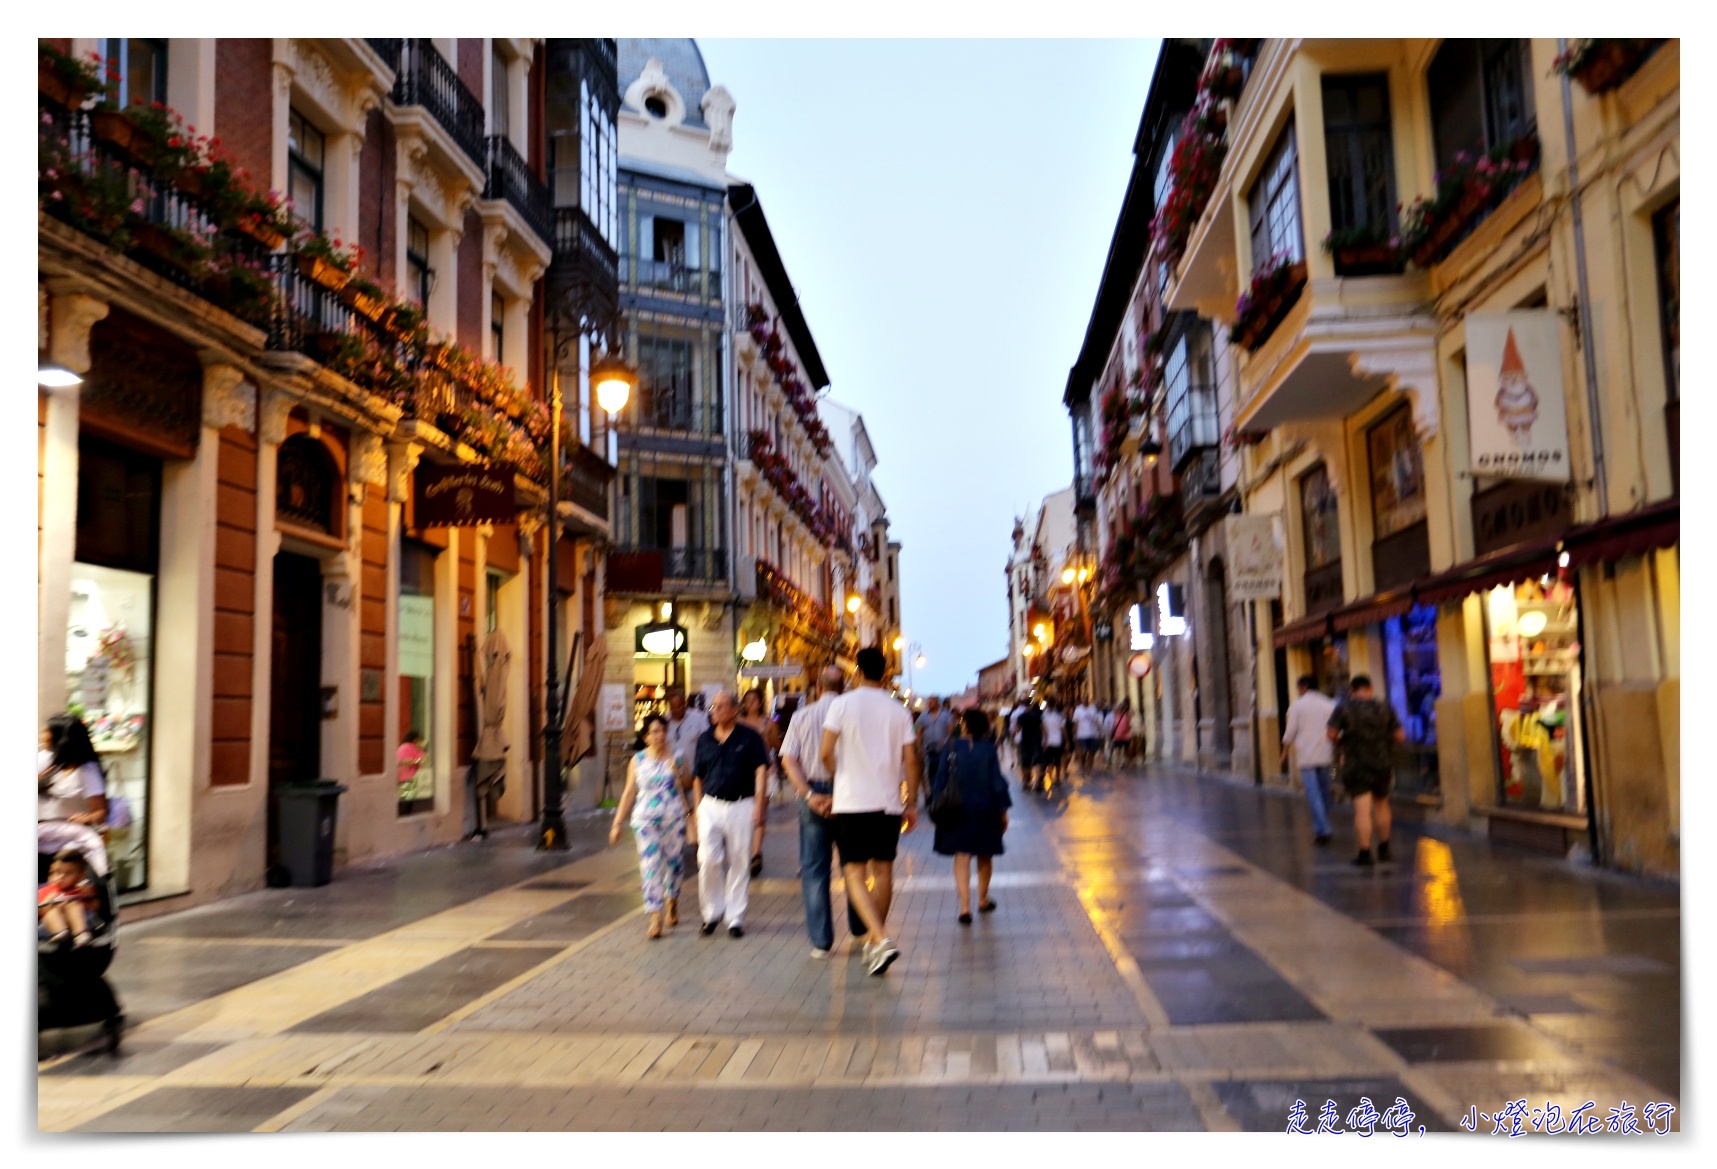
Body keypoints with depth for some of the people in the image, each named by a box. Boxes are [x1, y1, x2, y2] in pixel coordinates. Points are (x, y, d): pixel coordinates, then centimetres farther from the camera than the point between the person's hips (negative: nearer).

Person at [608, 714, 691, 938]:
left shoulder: (676, 758, 4)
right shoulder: (638, 760, 3)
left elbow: (685, 788, 3)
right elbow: (629, 793, 6)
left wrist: (677, 773, -14)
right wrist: (617, 823, 4)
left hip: (674, 818, 1)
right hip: (645, 819, -1)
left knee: (674, 863, 12)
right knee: (650, 867, -8)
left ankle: (672, 903, 37)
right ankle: (655, 918, -8)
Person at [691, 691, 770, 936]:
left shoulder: (749, 737, -1)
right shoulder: (704, 739, 9)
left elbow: (761, 770, -3)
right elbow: (698, 777, 14)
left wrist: (758, 806, -10)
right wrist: (698, 810, 9)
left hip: (741, 806, -2)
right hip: (711, 806, 2)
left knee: (738, 863, 4)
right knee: (707, 860, -6)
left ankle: (736, 918, 14)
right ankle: (712, 912, 12)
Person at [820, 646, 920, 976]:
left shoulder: (842, 704, -5)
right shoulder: (899, 711, 4)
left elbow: (826, 753, -9)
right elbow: (910, 760, 2)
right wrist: (912, 803, 11)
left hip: (851, 802, -3)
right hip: (888, 802, 3)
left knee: (855, 874, -2)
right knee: (883, 871, 15)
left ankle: (881, 939, -19)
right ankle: (874, 937, 27)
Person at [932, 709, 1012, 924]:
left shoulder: (952, 747, -7)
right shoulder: (989, 749, -7)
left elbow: (941, 779, -4)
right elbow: (997, 781, -5)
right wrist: (1003, 810, 4)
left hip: (958, 809, -1)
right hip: (985, 810, 1)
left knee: (962, 857, 0)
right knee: (984, 857, 18)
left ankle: (965, 907, -12)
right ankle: (983, 900, 33)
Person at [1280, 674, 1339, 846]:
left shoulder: (1297, 705, -4)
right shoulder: (1329, 704, 6)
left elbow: (1290, 732, -5)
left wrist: (1284, 753, 5)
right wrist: (1336, 750, 14)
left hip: (1306, 756, -4)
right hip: (1325, 755, 4)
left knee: (1313, 794, -3)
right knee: (1324, 792, 16)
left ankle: (1322, 831, -9)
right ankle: (1322, 828, 25)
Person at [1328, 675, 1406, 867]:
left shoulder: (1343, 709, -5)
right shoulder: (1385, 708, 0)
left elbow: (1332, 735, -11)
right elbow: (1400, 736, -1)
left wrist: (1341, 742, 10)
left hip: (1356, 764, -3)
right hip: (1382, 763, 3)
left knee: (1362, 809, -5)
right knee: (1381, 804, 19)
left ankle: (1365, 854, -9)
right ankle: (1384, 849, 28)